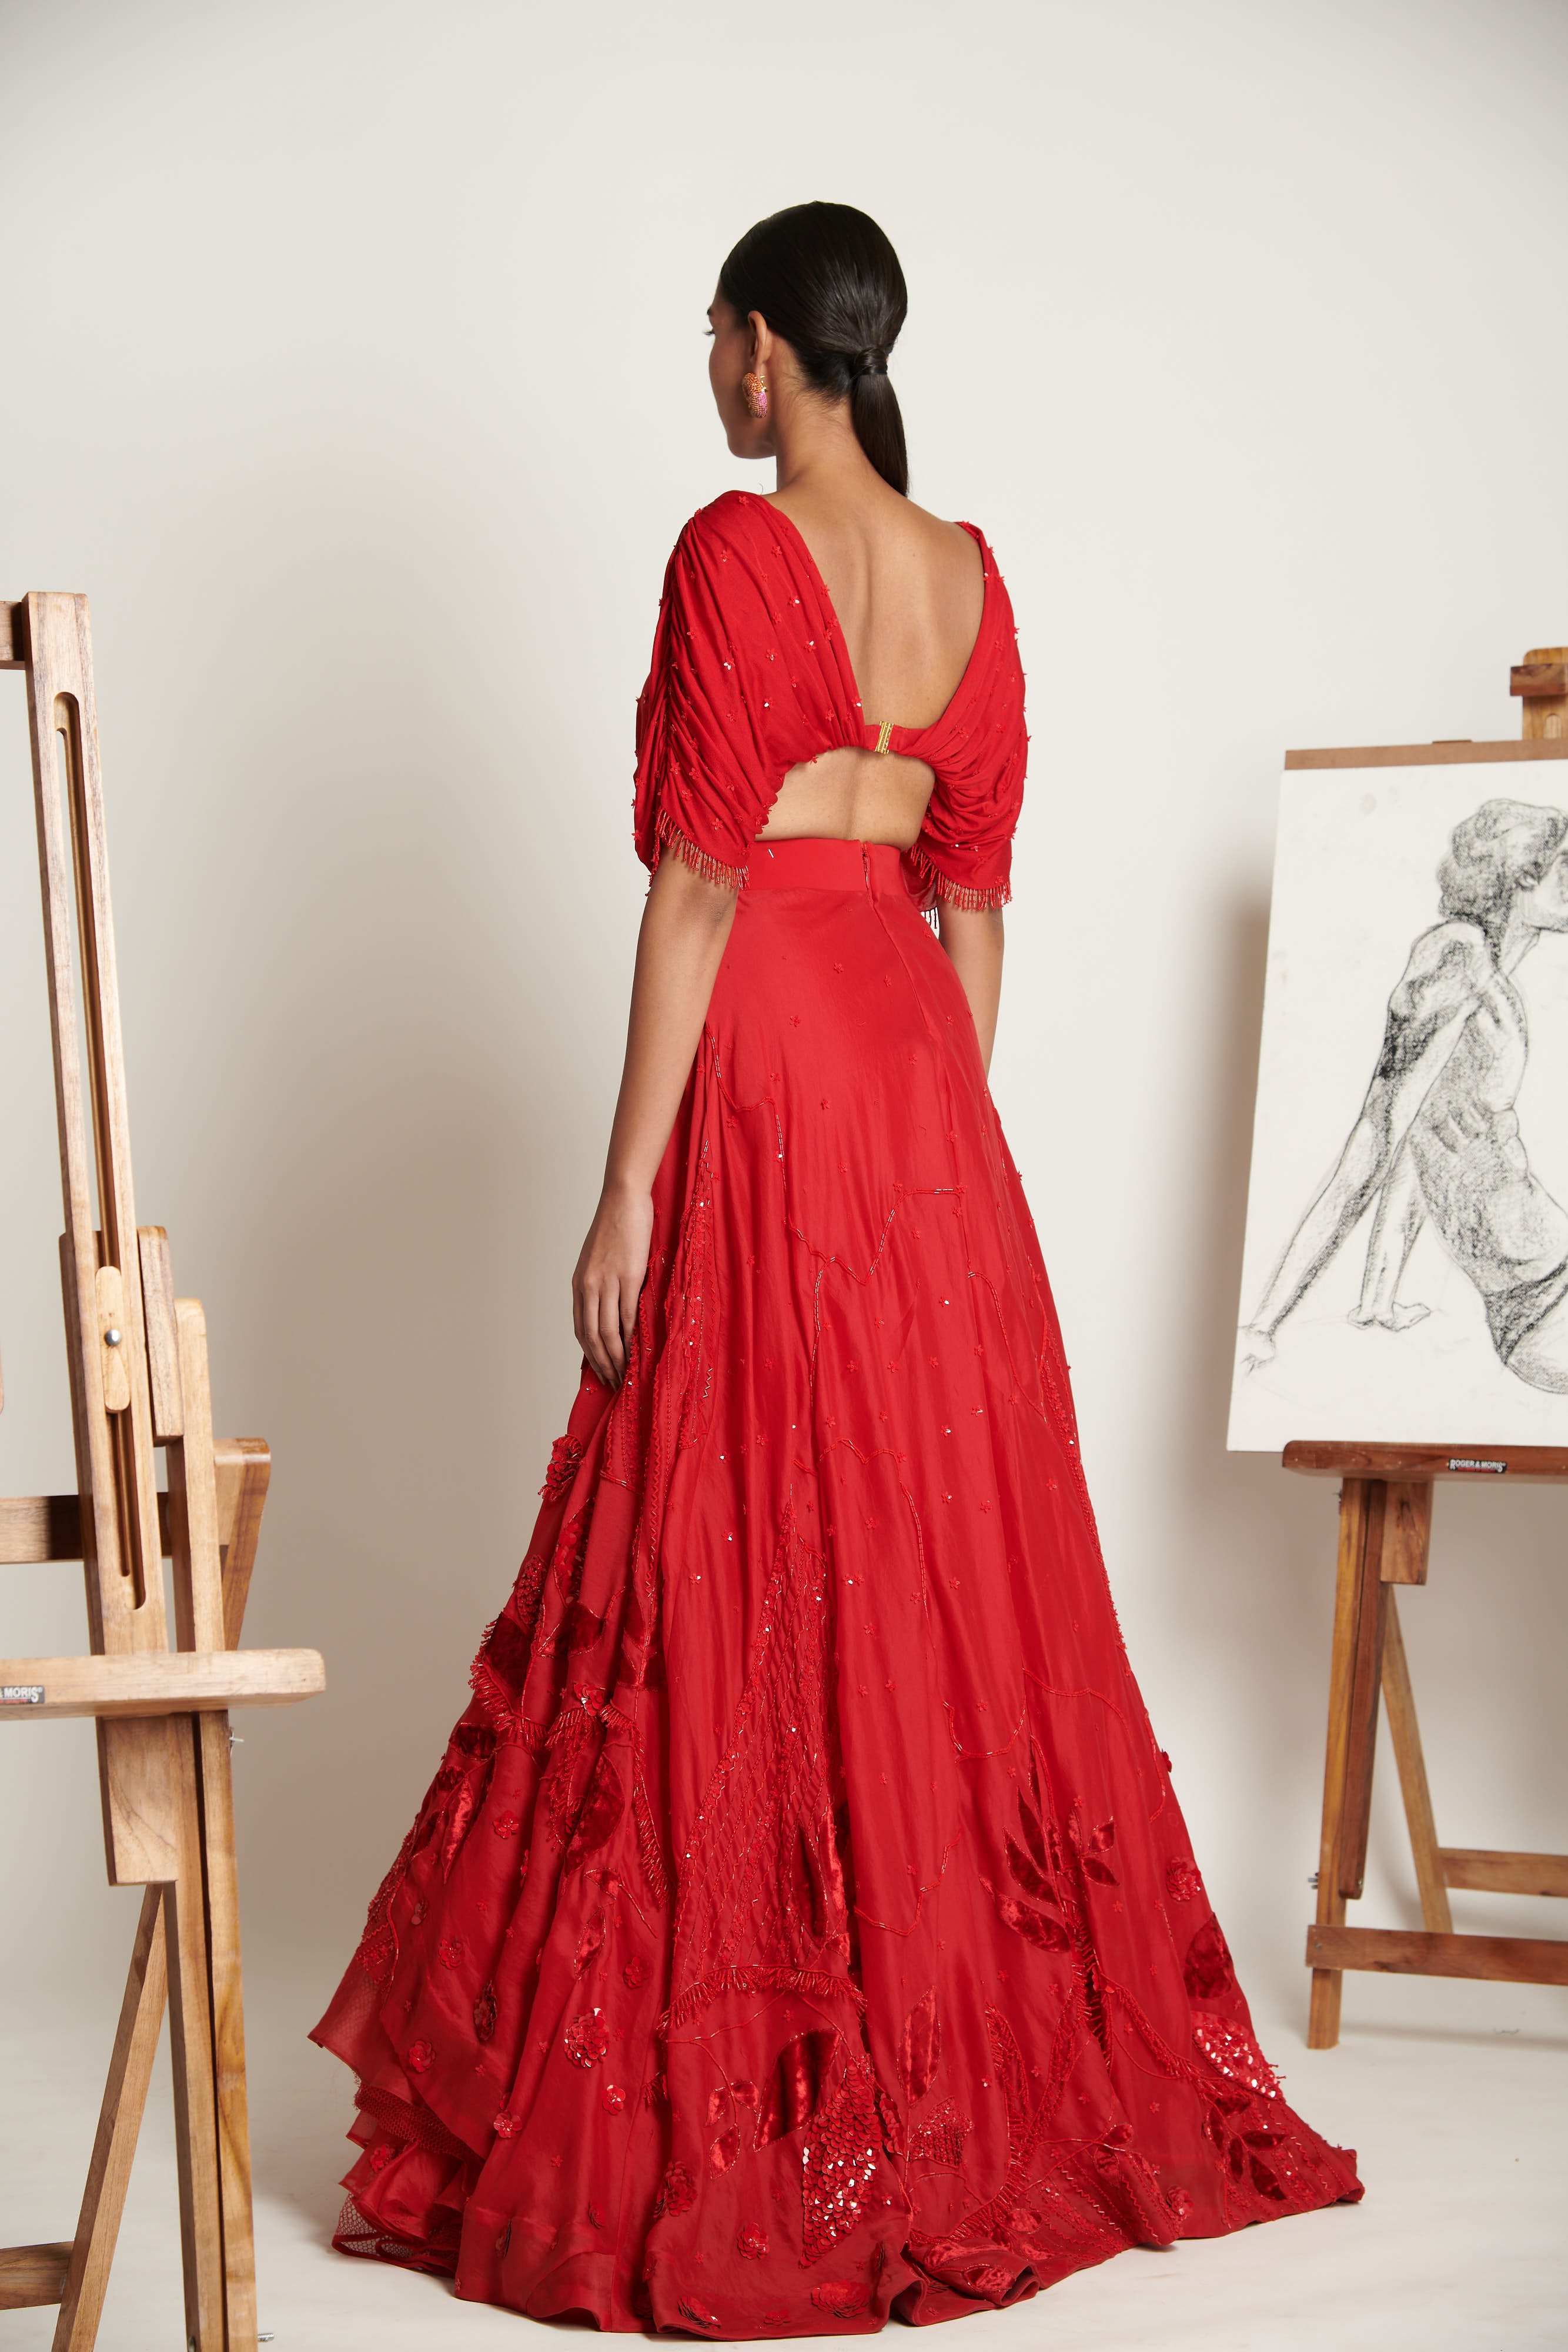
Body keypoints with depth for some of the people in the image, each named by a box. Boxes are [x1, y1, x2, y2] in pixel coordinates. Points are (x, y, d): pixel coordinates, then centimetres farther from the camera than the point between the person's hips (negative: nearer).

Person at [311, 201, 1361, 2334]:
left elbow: (700, 888, -14)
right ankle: (995, 2043, 23)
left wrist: (626, 1190, -12)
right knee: (948, 1557, 13)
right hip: (922, 1065, 7)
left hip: (767, 1076, -7)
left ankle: (756, 2110, 7)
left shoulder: (735, 551, -11)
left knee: (747, 1589, -1)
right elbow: (978, 894, 12)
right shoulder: (969, 575, 10)